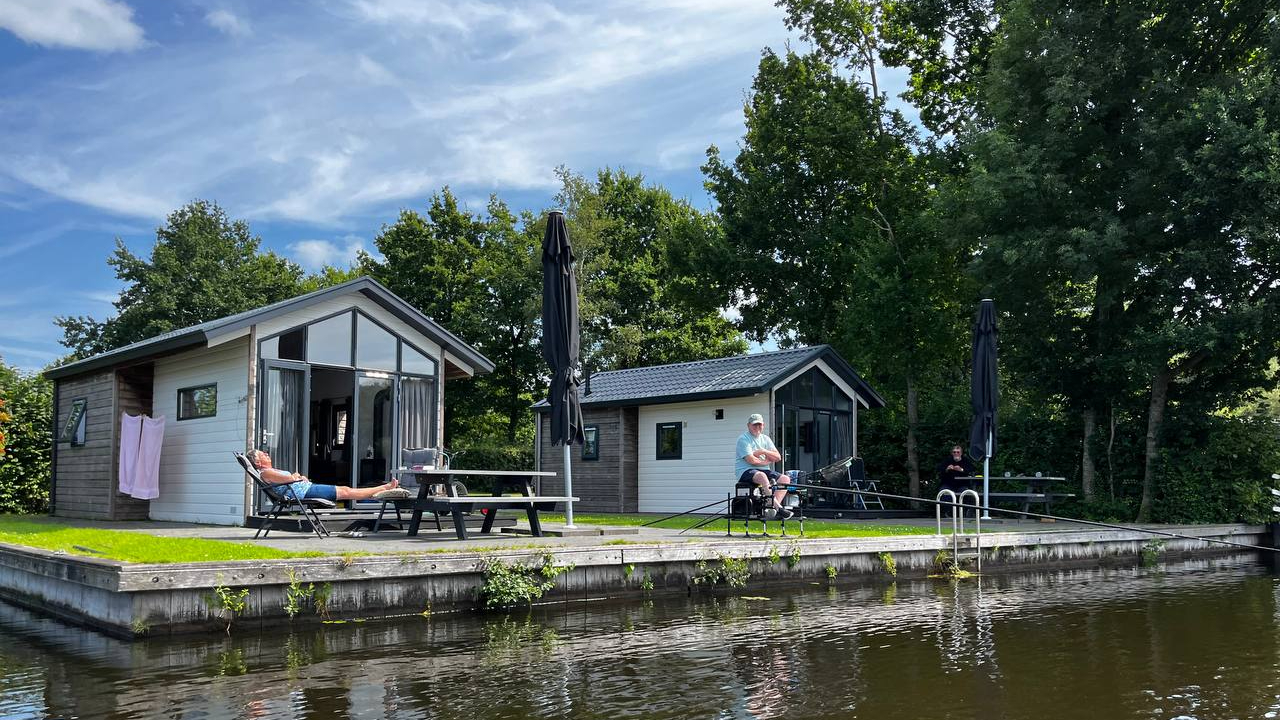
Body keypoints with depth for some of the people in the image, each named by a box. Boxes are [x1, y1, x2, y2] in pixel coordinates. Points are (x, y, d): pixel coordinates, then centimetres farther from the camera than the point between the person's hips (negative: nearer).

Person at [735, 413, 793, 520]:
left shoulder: (765, 439, 17)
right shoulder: (743, 439, -4)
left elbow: (778, 457, 7)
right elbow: (751, 460, -16)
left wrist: (764, 451, -9)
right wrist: (767, 461, -1)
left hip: (764, 470, 7)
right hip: (746, 471, -7)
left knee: (785, 479, -14)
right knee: (762, 476, -38)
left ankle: (773, 508, -25)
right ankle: (779, 508, -40)